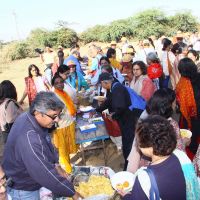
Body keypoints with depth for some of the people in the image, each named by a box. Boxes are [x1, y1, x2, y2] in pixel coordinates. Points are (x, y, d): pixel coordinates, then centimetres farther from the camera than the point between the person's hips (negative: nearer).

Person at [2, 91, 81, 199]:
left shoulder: (31, 118, -11)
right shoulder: (28, 138, -39)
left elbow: (48, 145, 6)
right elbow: (45, 173, -36)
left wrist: (56, 165, -4)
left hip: (31, 179, 8)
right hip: (23, 189, -8)